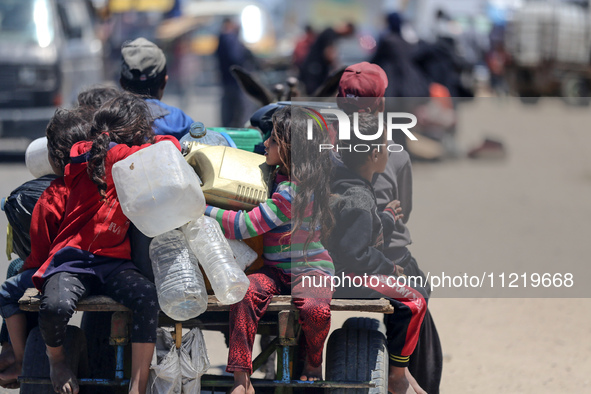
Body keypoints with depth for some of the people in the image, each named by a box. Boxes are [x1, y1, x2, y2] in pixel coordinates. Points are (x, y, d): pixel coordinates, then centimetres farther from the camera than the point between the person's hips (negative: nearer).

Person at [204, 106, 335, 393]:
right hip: (276, 270, 7)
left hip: (310, 269, -7)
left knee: (315, 308, -39)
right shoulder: (279, 176, 10)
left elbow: (244, 226, -21)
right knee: (246, 291, -28)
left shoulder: (293, 191, -19)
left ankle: (313, 362, -2)